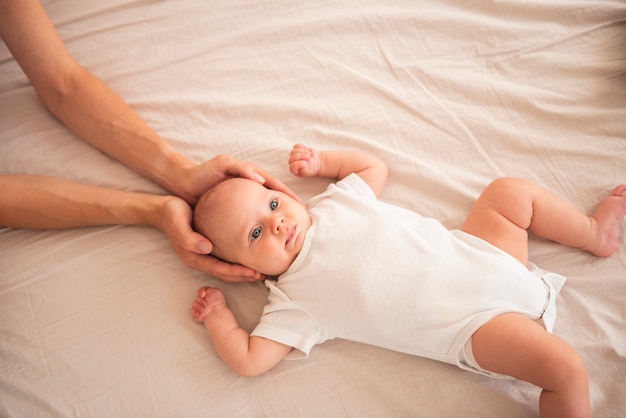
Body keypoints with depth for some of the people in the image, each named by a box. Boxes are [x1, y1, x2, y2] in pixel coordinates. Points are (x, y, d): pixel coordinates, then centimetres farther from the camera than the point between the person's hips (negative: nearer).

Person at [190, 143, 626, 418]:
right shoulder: (293, 299, -10)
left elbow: (373, 166, 19)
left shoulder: (332, 202, 4)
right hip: (474, 322, -6)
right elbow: (250, 360, -12)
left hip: (476, 253, 6)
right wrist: (217, 314, -4)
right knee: (563, 367, -26)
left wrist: (322, 161, 12)